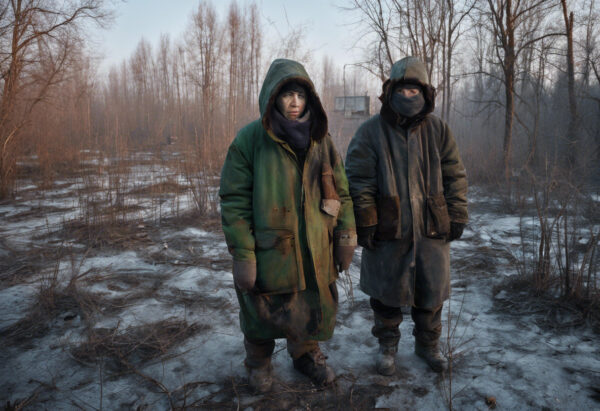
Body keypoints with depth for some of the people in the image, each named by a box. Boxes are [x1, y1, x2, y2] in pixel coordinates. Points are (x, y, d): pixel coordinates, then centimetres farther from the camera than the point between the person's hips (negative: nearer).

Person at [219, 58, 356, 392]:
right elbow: (235, 201, -10)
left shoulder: (321, 139, 5)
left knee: (313, 309, 16)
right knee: (263, 314, 14)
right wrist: (242, 255, -13)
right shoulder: (250, 140, -9)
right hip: (269, 253, -3)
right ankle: (259, 362, 42)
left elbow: (341, 192, 9)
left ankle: (307, 353, 45)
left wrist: (346, 236, 4)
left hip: (316, 252, 4)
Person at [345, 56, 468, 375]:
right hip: (388, 232, -2)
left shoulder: (438, 130, 5)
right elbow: (358, 182, -6)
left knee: (431, 293, 13)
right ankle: (387, 345, 33)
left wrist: (457, 218, 5)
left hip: (432, 230, 3)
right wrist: (365, 225, -10)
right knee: (387, 293, 10)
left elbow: (455, 176, 9)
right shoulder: (371, 132, -4)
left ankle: (427, 344, 37)